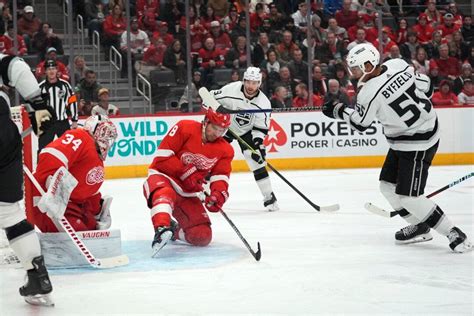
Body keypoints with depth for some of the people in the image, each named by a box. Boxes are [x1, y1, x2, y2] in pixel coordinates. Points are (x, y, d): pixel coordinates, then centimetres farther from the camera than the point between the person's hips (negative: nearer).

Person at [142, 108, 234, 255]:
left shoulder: (225, 150, 3)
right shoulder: (185, 128, -12)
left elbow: (220, 177, -6)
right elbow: (163, 155, -16)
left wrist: (218, 194, -28)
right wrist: (186, 172, -22)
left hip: (187, 194, 6)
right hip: (163, 177, -6)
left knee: (202, 236, -3)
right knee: (164, 194, -44)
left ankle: (173, 230, 23)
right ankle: (162, 229, -60)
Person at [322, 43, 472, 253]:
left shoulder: (369, 92, -23)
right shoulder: (398, 65, -4)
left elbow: (359, 123, -7)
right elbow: (426, 86, 7)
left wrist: (338, 110, 9)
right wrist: (419, 105, 25)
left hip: (417, 144, -9)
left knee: (408, 196, -8)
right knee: (388, 185, 14)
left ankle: (454, 234, -1)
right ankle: (420, 227, 28)